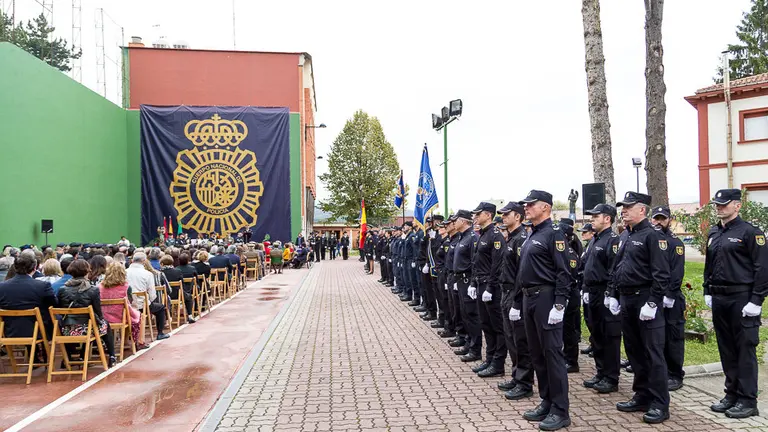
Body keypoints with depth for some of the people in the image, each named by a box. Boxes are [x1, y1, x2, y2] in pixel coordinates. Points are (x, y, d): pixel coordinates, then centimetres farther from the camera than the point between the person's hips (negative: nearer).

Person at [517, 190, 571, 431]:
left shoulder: (553, 233, -11)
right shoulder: (531, 235, 15)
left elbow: (563, 272, -17)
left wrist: (558, 305, -21)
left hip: (546, 298, -9)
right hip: (529, 298, 9)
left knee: (552, 353, -3)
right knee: (536, 353, 14)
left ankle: (560, 411, 6)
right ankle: (546, 402, 25)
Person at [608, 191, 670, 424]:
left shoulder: (652, 236, -11)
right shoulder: (624, 236, 14)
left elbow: (661, 274, -17)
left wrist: (652, 303, -20)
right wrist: (613, 295, 13)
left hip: (645, 300, -8)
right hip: (626, 301, 9)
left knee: (653, 353, -2)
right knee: (634, 351, 14)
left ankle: (660, 404, 7)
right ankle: (642, 396, 25)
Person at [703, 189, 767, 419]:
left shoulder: (750, 232, -9)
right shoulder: (713, 233, 13)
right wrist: (708, 292, 14)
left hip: (741, 299, -7)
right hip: (719, 300, 7)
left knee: (745, 349, 0)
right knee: (726, 349, 13)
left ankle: (747, 400, 9)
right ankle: (732, 394, 23)